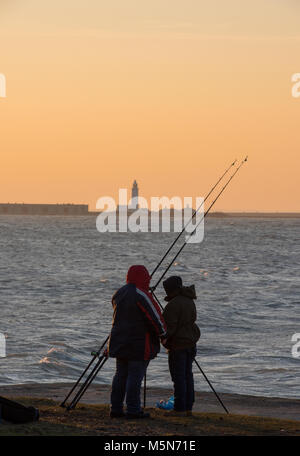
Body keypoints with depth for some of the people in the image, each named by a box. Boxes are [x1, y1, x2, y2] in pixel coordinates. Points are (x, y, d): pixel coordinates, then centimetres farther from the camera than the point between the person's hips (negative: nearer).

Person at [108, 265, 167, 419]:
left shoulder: (119, 294, 11)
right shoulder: (141, 295, -15)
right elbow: (155, 317, -13)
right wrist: (162, 333, 3)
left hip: (120, 342, 8)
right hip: (139, 343, -8)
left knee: (121, 375, 10)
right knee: (135, 376, -4)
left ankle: (116, 408, 11)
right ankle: (133, 410, -4)